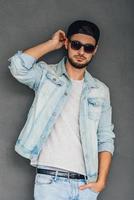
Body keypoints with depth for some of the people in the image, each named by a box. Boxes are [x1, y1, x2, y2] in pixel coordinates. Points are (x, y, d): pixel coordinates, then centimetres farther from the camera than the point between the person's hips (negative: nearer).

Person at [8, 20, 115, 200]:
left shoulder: (101, 90, 13)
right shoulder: (46, 74, 6)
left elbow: (105, 139, 11)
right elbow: (18, 65, -14)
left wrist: (101, 181, -1)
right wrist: (52, 44, -1)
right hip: (50, 180, -3)